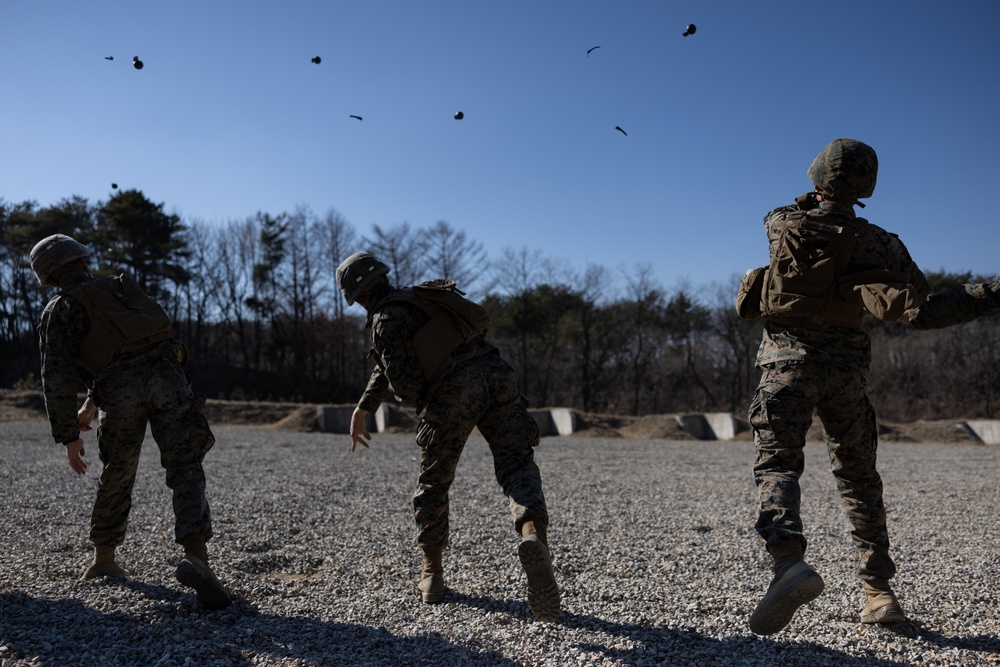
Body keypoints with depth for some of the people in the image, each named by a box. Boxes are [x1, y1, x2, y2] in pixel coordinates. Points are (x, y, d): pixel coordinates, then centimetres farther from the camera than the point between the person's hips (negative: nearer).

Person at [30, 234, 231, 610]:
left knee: (117, 477, 19)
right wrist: (92, 403, 44)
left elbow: (57, 376, 3)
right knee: (186, 470, -4)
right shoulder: (123, 289, 29)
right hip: (165, 375, 2)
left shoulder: (59, 310, 15)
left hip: (119, 392, -1)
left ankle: (103, 560, 37)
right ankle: (195, 556, -24)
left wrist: (69, 437, 6)